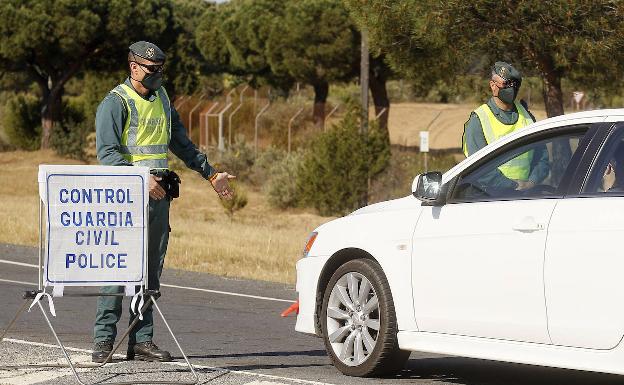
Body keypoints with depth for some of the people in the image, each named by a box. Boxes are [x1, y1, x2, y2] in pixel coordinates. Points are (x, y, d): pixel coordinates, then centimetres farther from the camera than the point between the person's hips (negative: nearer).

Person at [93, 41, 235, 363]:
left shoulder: (162, 99, 17)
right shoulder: (116, 103, -7)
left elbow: (181, 142, 27)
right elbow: (107, 152, -16)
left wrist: (210, 174, 25)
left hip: (160, 193, 7)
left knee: (150, 271, 6)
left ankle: (141, 341, 9)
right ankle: (104, 340, -6)